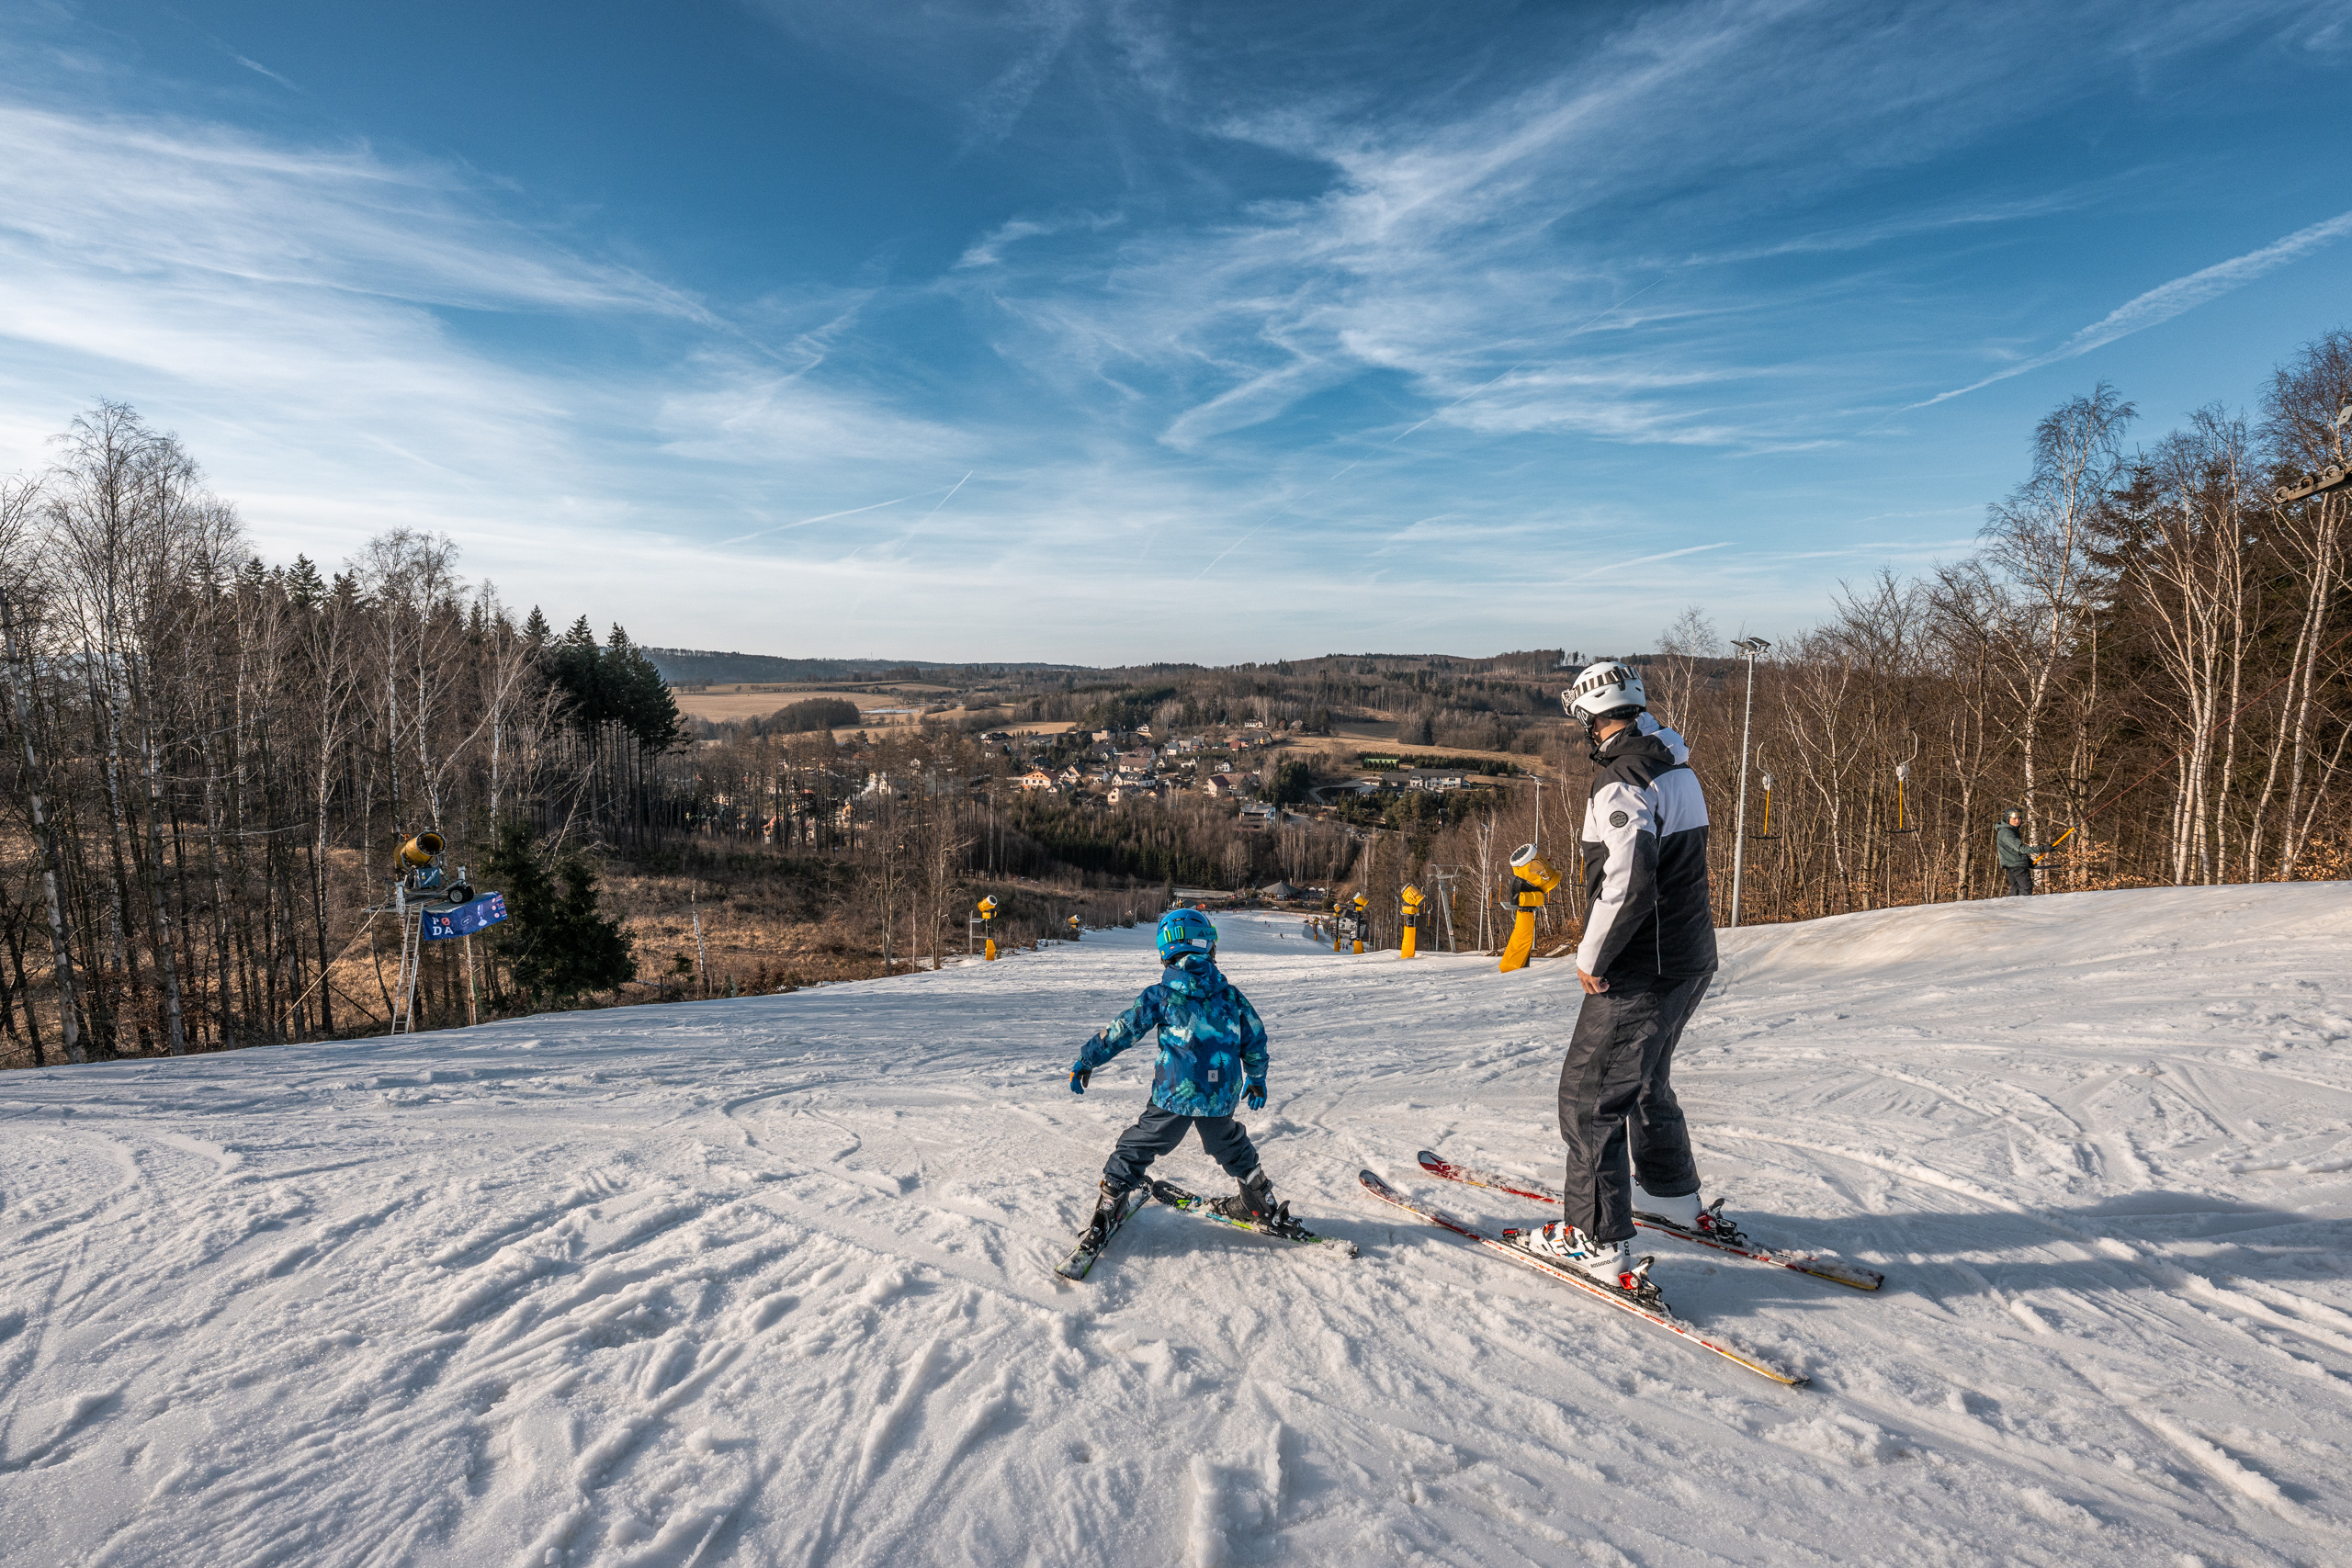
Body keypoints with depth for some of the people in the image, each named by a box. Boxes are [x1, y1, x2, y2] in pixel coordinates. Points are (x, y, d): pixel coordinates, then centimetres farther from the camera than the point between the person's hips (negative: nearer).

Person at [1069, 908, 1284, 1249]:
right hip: (1222, 1097, 3)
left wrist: (1086, 1060, 8)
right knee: (1231, 1147, 28)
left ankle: (1107, 1211, 15)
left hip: (1173, 1095, -3)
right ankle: (1262, 1205, 39)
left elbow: (1122, 1031, -4)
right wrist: (1257, 1079, 27)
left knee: (1135, 1148, 13)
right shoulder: (1232, 995, 1)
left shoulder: (1161, 996, -8)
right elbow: (1255, 1039, 11)